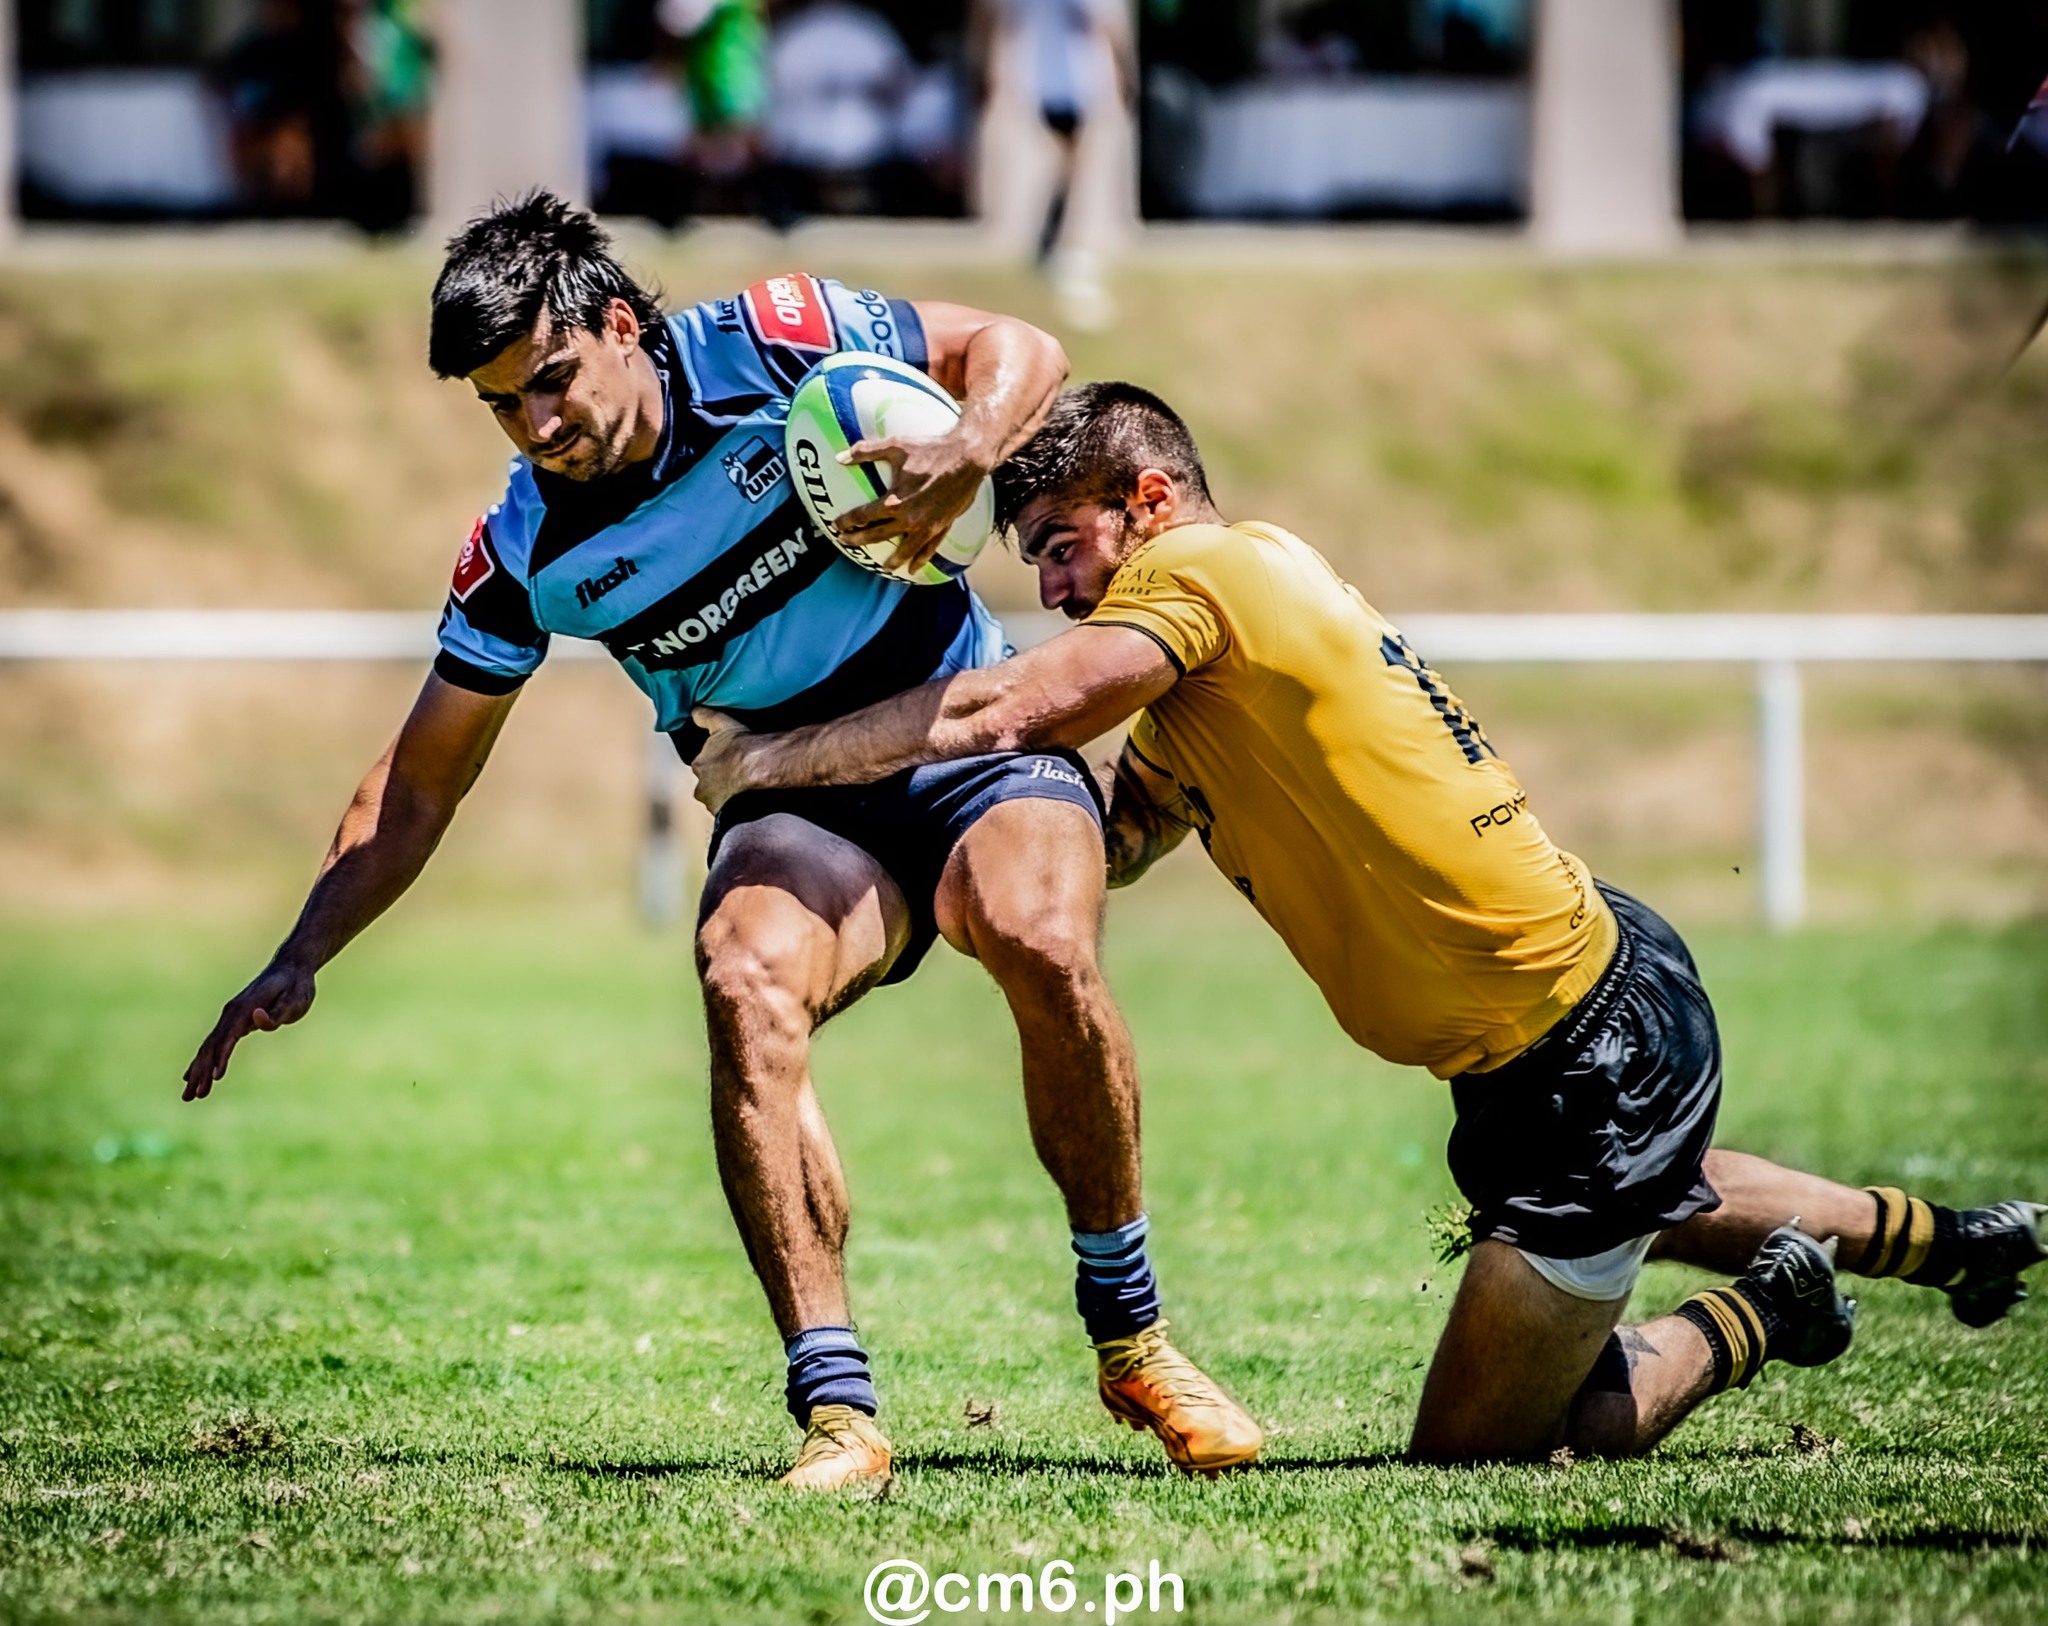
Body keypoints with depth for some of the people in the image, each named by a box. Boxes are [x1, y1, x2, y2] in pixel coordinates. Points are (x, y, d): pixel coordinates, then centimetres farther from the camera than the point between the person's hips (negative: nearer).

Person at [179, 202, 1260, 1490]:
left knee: (1042, 942, -32)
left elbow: (1016, 351, -3)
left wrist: (969, 456, -25)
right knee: (747, 986, -32)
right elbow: (418, 789, 3)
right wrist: (301, 960, -8)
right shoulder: (522, 557, -6)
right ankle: (837, 1414, -31)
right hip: (798, 812, 1)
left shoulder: (772, 344, -12)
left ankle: (1131, 1338, -12)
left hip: (977, 743, -1)